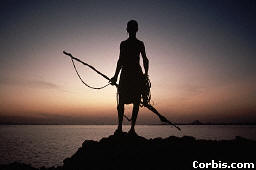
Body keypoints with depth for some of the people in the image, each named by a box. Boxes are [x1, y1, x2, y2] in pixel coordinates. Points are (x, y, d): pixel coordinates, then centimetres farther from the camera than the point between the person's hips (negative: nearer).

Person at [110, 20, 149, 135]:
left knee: (121, 102, 7)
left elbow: (121, 61, -7)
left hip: (126, 75, -1)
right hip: (137, 75, 1)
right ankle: (132, 128, 2)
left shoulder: (123, 44, -1)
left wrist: (116, 76, -3)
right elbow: (145, 60, -1)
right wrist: (146, 74, 9)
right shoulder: (140, 44, 4)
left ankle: (120, 127, 0)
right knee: (136, 103, 5)